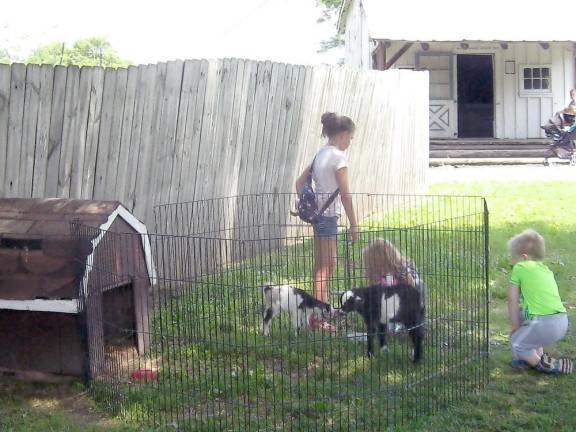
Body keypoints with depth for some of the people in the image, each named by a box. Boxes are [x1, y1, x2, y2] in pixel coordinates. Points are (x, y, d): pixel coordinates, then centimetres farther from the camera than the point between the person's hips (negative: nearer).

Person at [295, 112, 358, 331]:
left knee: (323, 265, 15)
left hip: (317, 212, 9)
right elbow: (345, 194, -14)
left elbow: (299, 183, 16)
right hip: (328, 214, -9)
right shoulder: (338, 156, -12)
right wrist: (353, 225, -9)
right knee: (325, 266, -5)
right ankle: (318, 317, -4)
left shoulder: (321, 154, 14)